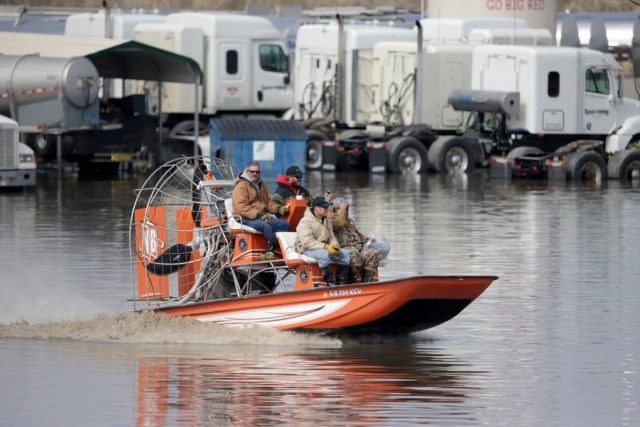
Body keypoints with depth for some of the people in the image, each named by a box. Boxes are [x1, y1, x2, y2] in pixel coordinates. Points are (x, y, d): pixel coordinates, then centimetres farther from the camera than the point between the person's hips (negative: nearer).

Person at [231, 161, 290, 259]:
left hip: (261, 217, 8)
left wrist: (278, 209, 5)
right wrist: (258, 215, -29)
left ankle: (270, 249, -22)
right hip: (246, 219, -8)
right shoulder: (241, 186, -7)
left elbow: (268, 202, 26)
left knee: (284, 224, -12)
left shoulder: (261, 184, 20)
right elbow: (242, 207, -18)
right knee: (265, 225, -37)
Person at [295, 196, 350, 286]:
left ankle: (341, 282, -6)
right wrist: (326, 247, -33)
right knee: (323, 254, -39)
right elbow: (307, 242, -25)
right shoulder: (305, 222, -16)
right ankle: (330, 282, -32)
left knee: (345, 253, -10)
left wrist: (334, 245, -8)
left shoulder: (326, 219, 10)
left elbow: (331, 237, 16)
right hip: (307, 251, -8)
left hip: (324, 248, 8)